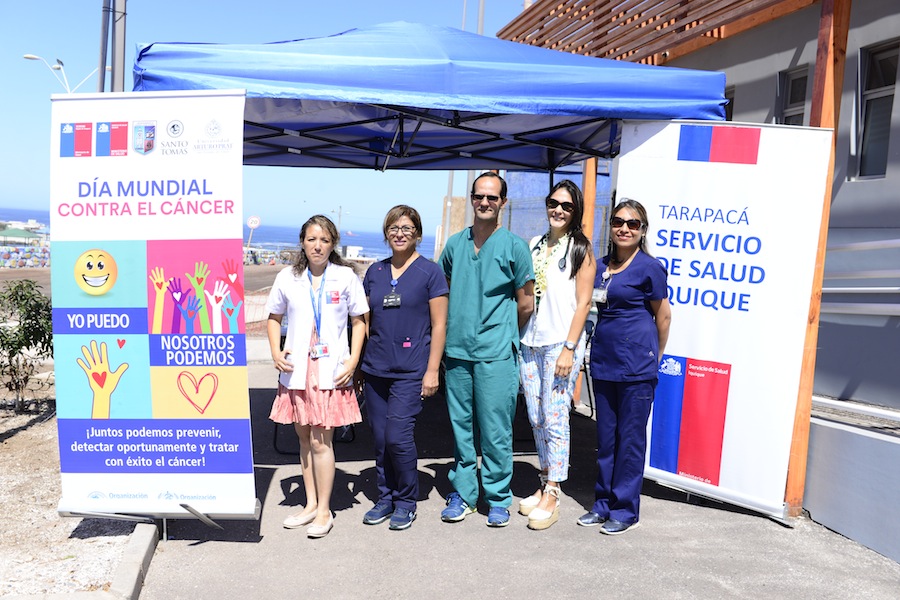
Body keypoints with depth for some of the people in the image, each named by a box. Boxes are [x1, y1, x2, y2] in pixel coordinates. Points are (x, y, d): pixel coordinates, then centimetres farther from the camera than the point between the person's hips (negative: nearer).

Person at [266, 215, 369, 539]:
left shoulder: (346, 277, -2)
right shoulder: (287, 278, 4)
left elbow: (359, 322, 4)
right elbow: (274, 318, 14)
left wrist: (353, 360, -7)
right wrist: (276, 351, -1)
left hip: (331, 370, -3)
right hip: (296, 369, 3)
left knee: (321, 441, -3)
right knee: (304, 438, 13)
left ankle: (324, 511, 12)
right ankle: (310, 504, 28)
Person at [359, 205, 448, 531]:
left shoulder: (430, 272, -2)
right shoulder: (375, 271, 11)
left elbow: (439, 325, -4)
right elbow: (365, 320, 16)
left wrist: (432, 370, -9)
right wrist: (356, 363, 11)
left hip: (410, 370, -5)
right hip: (375, 368, 5)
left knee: (398, 436, -8)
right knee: (380, 438, 9)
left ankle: (406, 501, 12)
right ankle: (386, 498, 26)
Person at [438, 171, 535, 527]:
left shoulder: (514, 246, -2)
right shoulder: (455, 244, 10)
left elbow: (525, 304, 3)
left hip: (496, 354, -4)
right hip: (457, 350, 4)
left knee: (495, 428, 1)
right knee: (460, 425, 11)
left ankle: (498, 498, 16)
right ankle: (462, 493, 24)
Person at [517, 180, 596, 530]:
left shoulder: (581, 249, -2)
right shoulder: (534, 246, 14)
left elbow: (583, 303, -7)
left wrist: (569, 349, -14)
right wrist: (515, 338, 9)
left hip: (561, 346, -5)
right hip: (529, 343, 6)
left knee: (555, 419, -4)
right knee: (536, 419, 10)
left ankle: (552, 496, 5)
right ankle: (545, 485, 23)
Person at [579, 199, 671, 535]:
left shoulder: (648, 267, -8)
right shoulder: (602, 265, 10)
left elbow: (663, 316, 0)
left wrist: (655, 356, 8)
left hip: (636, 366, -6)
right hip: (603, 360, 7)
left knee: (630, 438, 3)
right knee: (605, 437, 14)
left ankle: (626, 510, 16)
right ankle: (604, 504, 26)